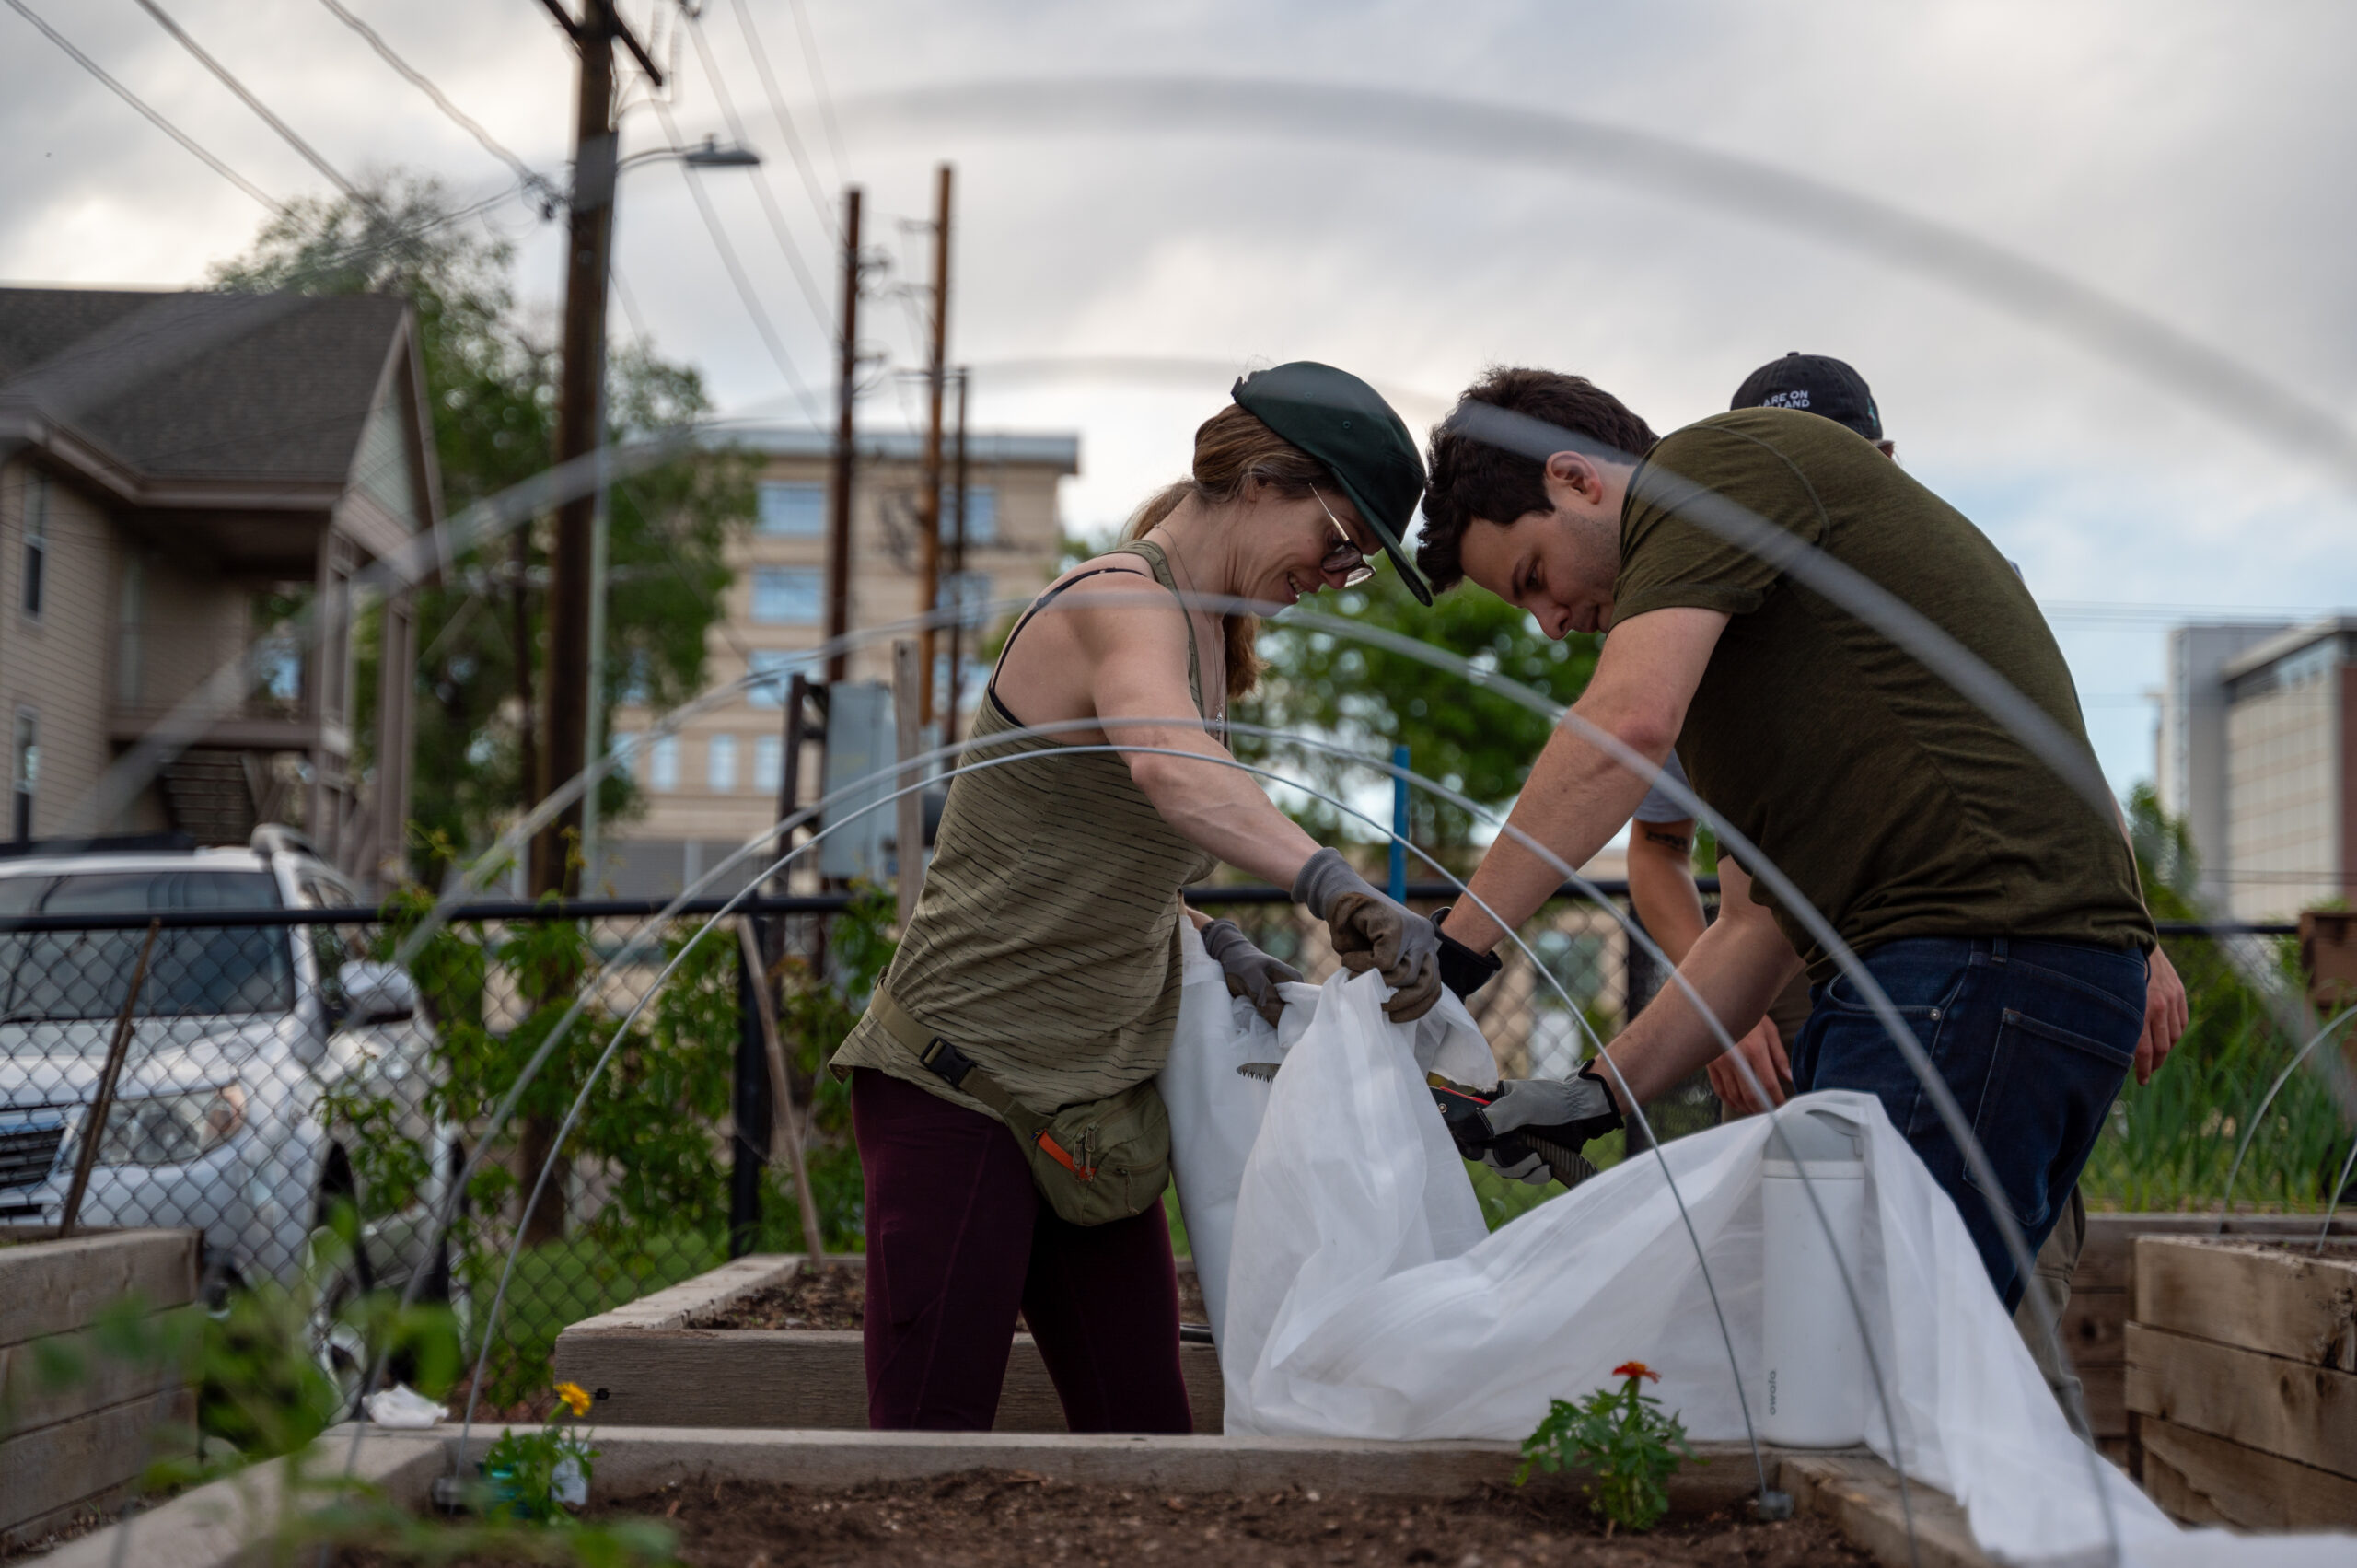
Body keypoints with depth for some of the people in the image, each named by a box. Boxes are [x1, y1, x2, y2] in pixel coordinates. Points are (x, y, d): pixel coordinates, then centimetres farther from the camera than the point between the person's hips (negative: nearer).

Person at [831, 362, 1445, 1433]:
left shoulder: (1203, 632, 15)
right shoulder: (1123, 605, -14)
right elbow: (1174, 773, -38)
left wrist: (1213, 945, 1)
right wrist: (1340, 891, -52)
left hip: (1091, 1099, 9)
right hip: (961, 1083, -9)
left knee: (1144, 1439, 4)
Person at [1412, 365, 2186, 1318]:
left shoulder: (1717, 461, 1)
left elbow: (1628, 723, -15)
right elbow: (1759, 928, 26)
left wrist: (1449, 951, -12)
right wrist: (1596, 1096, 16)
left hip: (1982, 953, -10)